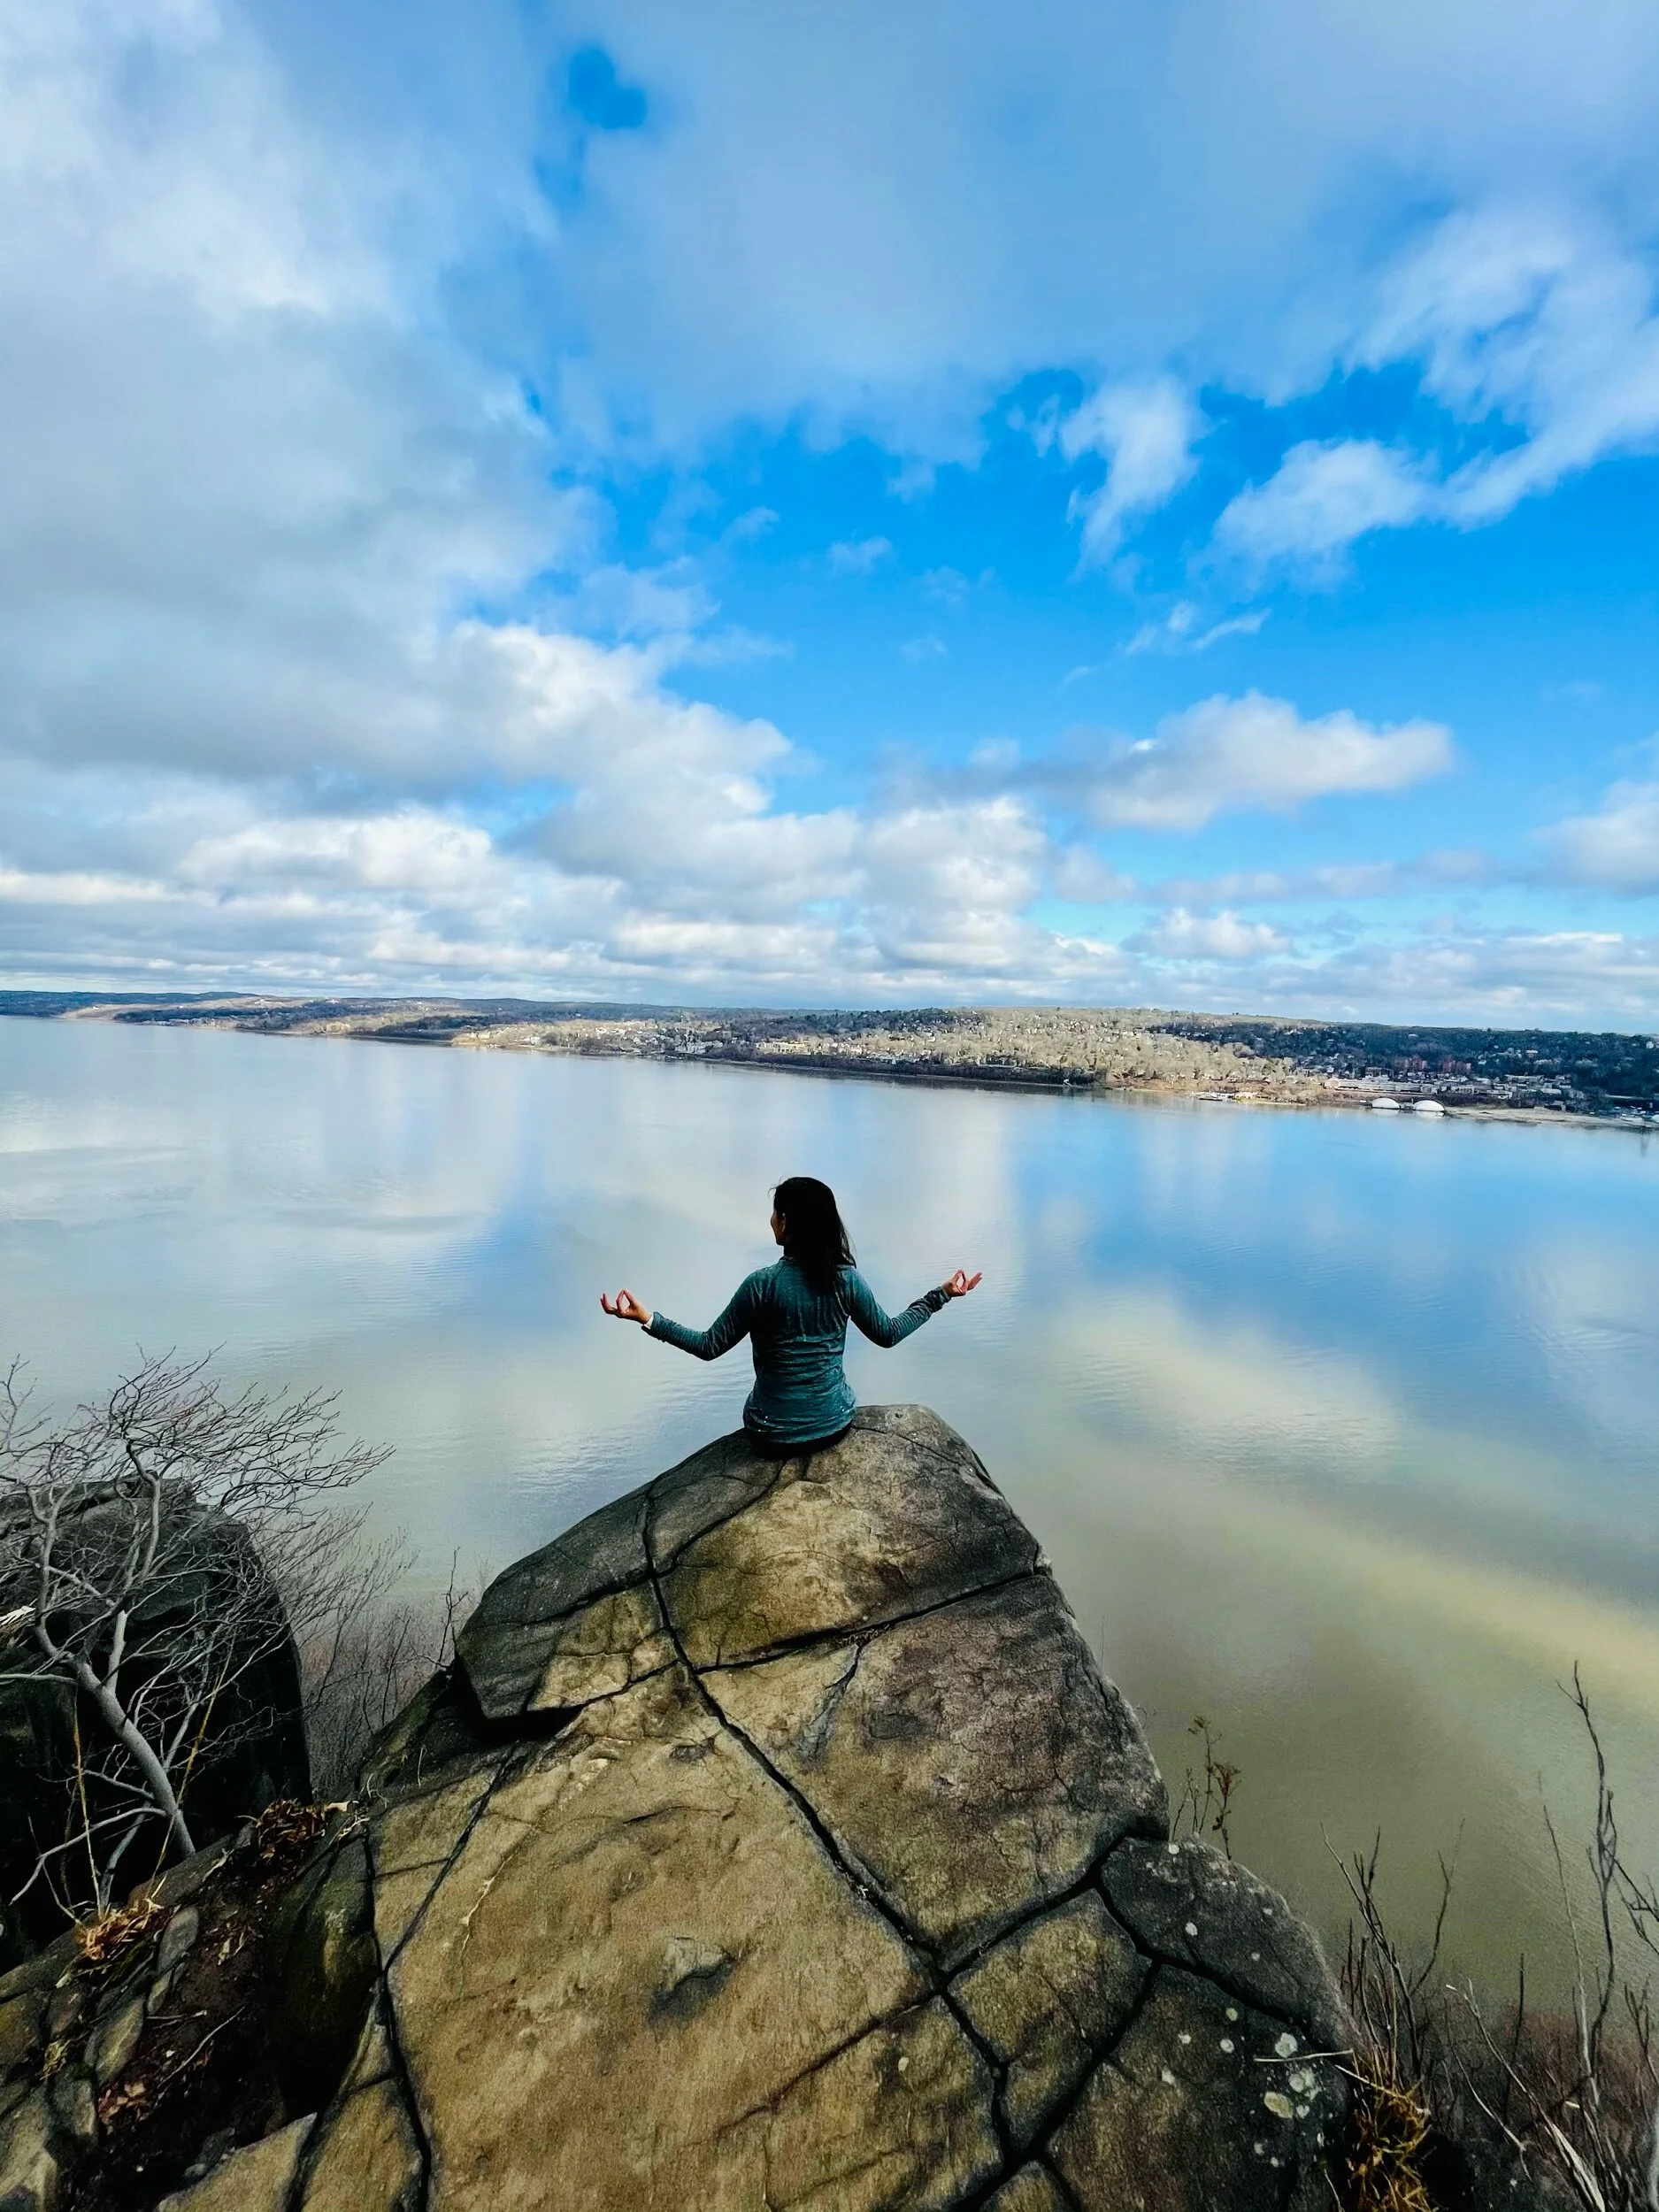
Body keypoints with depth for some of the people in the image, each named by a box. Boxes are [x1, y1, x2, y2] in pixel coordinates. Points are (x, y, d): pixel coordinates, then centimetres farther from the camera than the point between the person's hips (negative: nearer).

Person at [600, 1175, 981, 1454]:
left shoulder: (762, 1284, -21)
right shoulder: (847, 1280, -13)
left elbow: (710, 1346, -13)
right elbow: (888, 1334, 0)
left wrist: (648, 1319, -11)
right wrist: (941, 1295, 9)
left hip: (775, 1434, -2)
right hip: (835, 1423, 2)